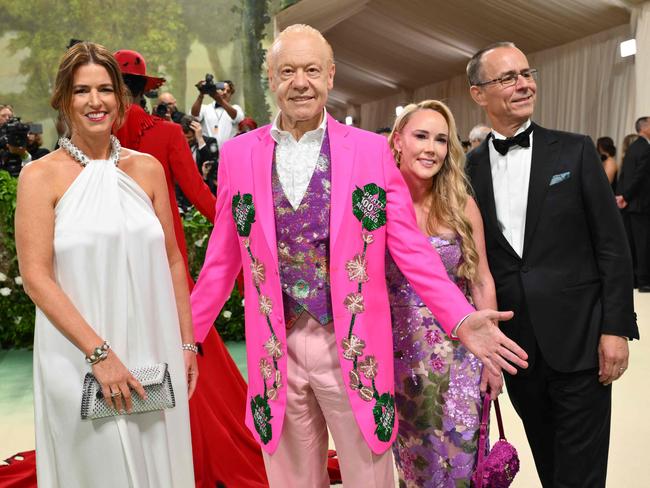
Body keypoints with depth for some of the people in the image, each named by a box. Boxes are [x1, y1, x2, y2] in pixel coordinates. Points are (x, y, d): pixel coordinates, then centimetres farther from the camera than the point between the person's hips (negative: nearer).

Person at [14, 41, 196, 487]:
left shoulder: (147, 168, 6)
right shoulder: (41, 176, -4)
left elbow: (172, 261, 9)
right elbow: (35, 277, -9)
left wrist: (187, 344, 7)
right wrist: (99, 352, -15)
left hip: (154, 357, 3)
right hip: (79, 360, -3)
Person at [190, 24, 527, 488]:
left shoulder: (372, 150, -2)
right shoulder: (238, 154, 2)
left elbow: (410, 248, -3)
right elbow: (223, 259, 7)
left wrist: (461, 319, -13)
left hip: (353, 346, -1)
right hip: (275, 349, 2)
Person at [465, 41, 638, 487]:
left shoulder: (575, 151, -1)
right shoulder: (470, 169, 4)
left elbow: (612, 245, -3)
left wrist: (616, 328, -9)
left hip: (578, 339, -2)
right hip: (515, 345, 3)